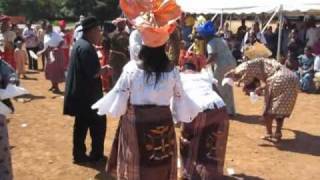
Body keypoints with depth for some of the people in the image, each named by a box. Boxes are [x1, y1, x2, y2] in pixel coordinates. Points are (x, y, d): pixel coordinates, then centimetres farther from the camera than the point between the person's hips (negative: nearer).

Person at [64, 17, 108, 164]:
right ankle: (96, 155, 13)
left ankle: (79, 154, 23)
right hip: (87, 95, -10)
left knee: (81, 125, 15)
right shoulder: (87, 47, -20)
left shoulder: (79, 44, 12)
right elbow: (93, 73, -25)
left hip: (79, 93, 10)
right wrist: (105, 69, -8)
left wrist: (100, 68, 6)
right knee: (98, 124, 4)